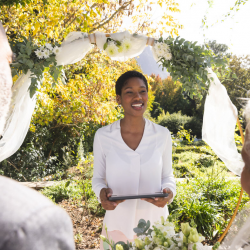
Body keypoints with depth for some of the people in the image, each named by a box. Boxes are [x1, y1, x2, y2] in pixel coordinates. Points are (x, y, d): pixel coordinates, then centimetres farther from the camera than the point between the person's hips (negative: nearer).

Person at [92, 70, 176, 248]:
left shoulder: (162, 135, -7)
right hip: (117, 224, 0)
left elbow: (167, 176, 4)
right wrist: (102, 192, -19)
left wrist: (169, 192, -17)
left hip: (154, 223, 1)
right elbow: (98, 177, 1)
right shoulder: (103, 136, -10)